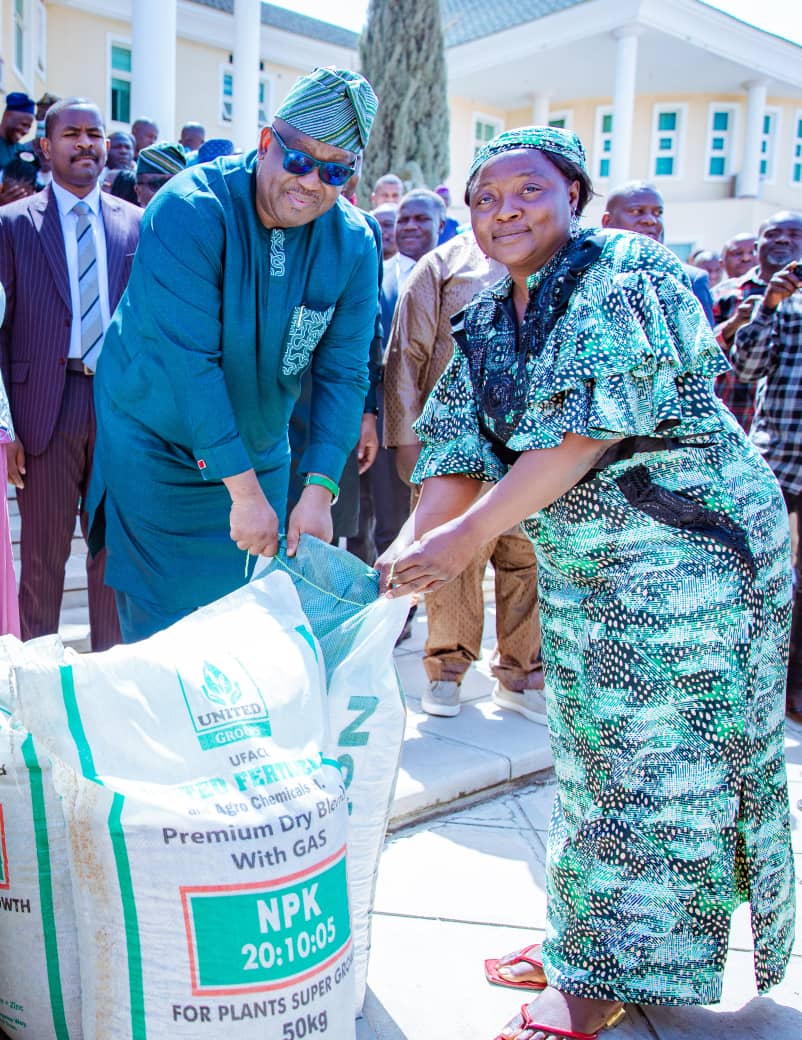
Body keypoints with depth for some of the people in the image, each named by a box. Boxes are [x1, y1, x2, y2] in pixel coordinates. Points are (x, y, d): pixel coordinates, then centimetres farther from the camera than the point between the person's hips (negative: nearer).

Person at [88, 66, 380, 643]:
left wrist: (319, 489, -20)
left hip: (260, 453, 4)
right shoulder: (191, 210, -22)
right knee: (161, 619, 1)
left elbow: (343, 372, -9)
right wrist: (244, 488, -29)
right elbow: (188, 356, -27)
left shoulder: (354, 244, -8)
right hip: (156, 445, -4)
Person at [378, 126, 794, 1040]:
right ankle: (582, 935, 31)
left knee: (655, 758, 1)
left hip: (685, 552, -7)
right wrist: (408, 548, -14)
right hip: (575, 565, 7)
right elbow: (461, 453, 3)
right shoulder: (485, 328, 8)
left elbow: (589, 428, -24)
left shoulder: (626, 272, -14)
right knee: (591, 752, 14)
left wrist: (468, 535, -24)